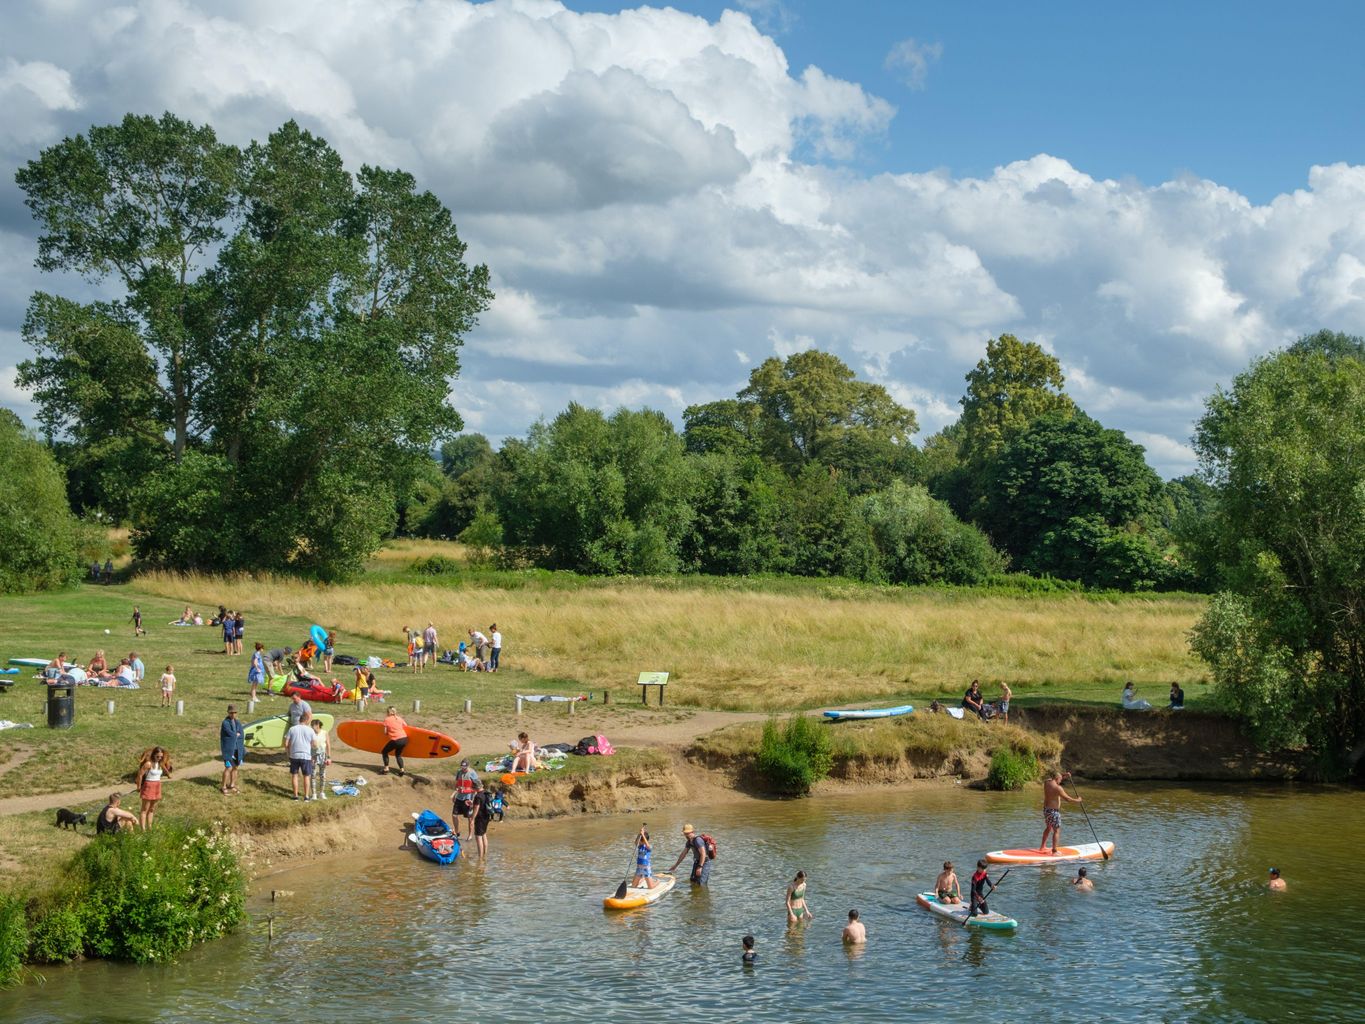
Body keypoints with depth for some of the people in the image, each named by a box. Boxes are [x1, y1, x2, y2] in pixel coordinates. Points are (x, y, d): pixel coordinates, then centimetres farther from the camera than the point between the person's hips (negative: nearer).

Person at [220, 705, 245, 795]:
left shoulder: (238, 722, 10)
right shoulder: (225, 723, -11)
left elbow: (242, 735, 4)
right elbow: (231, 734, -19)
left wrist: (234, 735, -8)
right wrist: (238, 734, -3)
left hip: (237, 749, 6)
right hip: (228, 749, -6)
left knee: (235, 767, 11)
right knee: (229, 768, -9)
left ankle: (232, 785, 24)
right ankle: (224, 787, 1)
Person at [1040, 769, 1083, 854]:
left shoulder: (1046, 782, 2)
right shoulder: (1057, 788, -21)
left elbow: (1054, 779, 23)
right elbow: (1067, 798, -16)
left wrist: (1064, 776, 11)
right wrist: (1077, 800, -1)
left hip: (1045, 809, 8)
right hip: (1054, 811, -8)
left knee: (1048, 828, 25)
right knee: (1057, 831, 0)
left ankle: (1042, 847, 33)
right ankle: (1054, 851, 0)